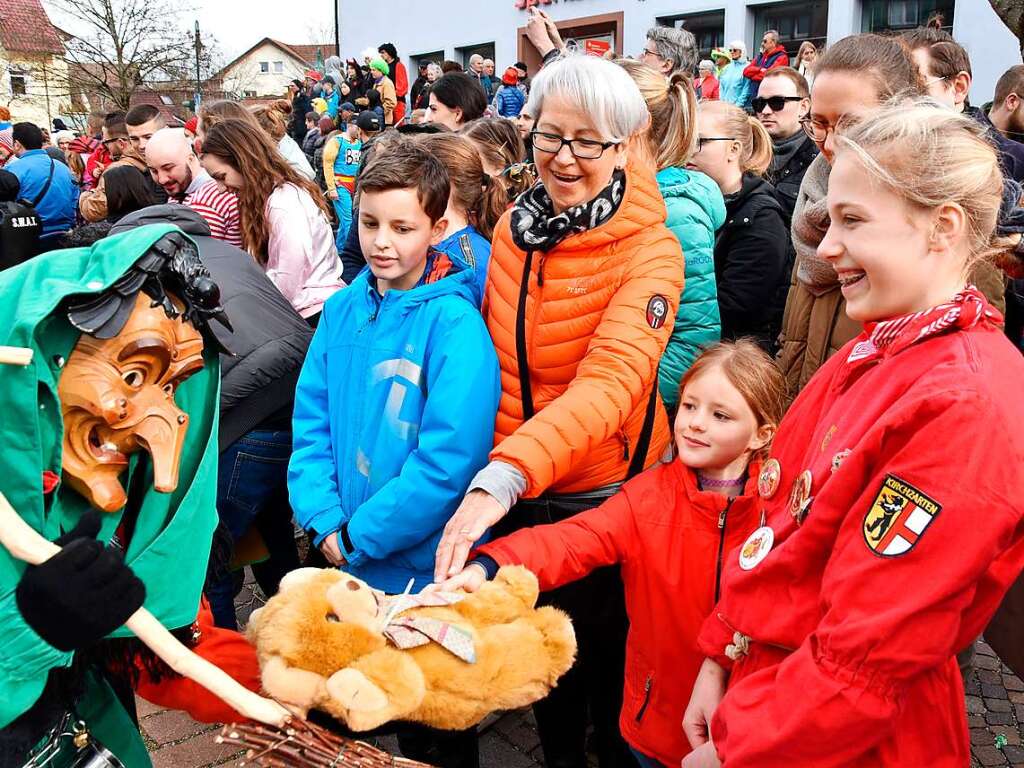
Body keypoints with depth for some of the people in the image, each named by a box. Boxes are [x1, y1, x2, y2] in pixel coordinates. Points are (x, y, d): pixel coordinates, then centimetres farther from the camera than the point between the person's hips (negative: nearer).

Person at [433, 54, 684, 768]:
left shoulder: (649, 251, -18)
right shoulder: (514, 227, -1)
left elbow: (611, 381, -33)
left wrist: (506, 474, -45)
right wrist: (489, 476, 2)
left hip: (603, 492, -4)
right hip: (508, 491, 5)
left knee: (607, 656, 16)